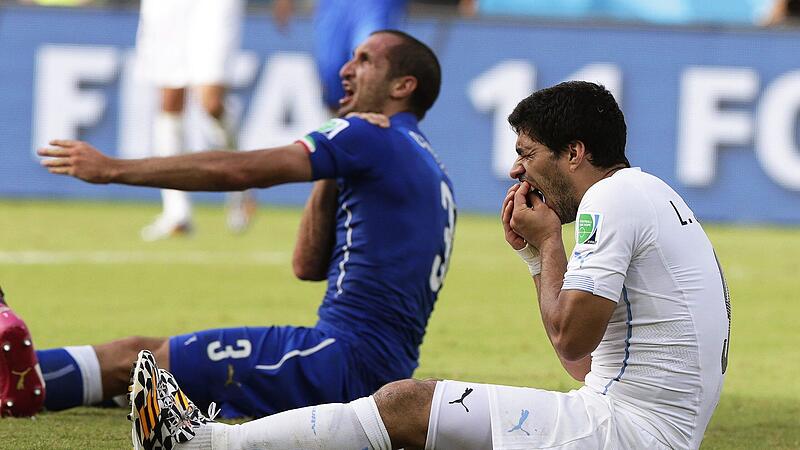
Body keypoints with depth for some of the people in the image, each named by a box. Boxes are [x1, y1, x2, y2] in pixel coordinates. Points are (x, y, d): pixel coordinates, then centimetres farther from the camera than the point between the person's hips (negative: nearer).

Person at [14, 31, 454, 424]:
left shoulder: (375, 137, -7)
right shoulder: (426, 168, 22)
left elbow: (238, 170, -14)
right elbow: (308, 265, 21)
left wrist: (113, 168, -10)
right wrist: (331, 173, 12)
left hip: (347, 358, -9)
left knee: (132, 358, -8)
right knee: (144, 350, 12)